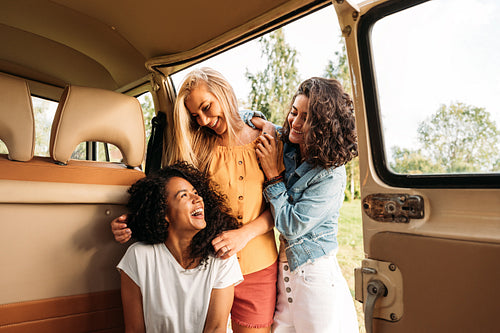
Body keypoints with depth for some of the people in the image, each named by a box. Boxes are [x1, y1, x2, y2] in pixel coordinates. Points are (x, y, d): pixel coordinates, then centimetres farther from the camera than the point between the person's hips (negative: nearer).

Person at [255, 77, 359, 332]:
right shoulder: (285, 147, -2)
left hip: (315, 276, -5)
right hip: (283, 270, 6)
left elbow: (292, 226, -21)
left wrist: (272, 174, -18)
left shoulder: (331, 175, -20)